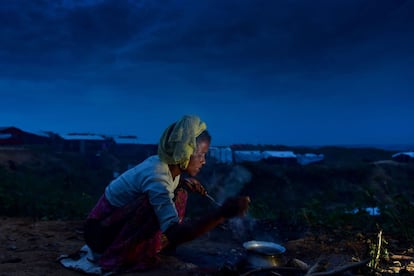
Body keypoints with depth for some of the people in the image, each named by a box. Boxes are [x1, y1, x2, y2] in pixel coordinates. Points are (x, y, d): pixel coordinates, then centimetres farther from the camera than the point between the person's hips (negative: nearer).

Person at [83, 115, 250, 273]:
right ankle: (123, 256, -14)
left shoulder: (162, 163, -6)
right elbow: (174, 234, -42)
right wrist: (222, 213, -49)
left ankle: (149, 248, 6)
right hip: (102, 231, -9)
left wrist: (183, 182, -4)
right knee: (155, 204, -32)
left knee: (178, 192, 2)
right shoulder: (155, 175, -32)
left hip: (125, 226, 9)